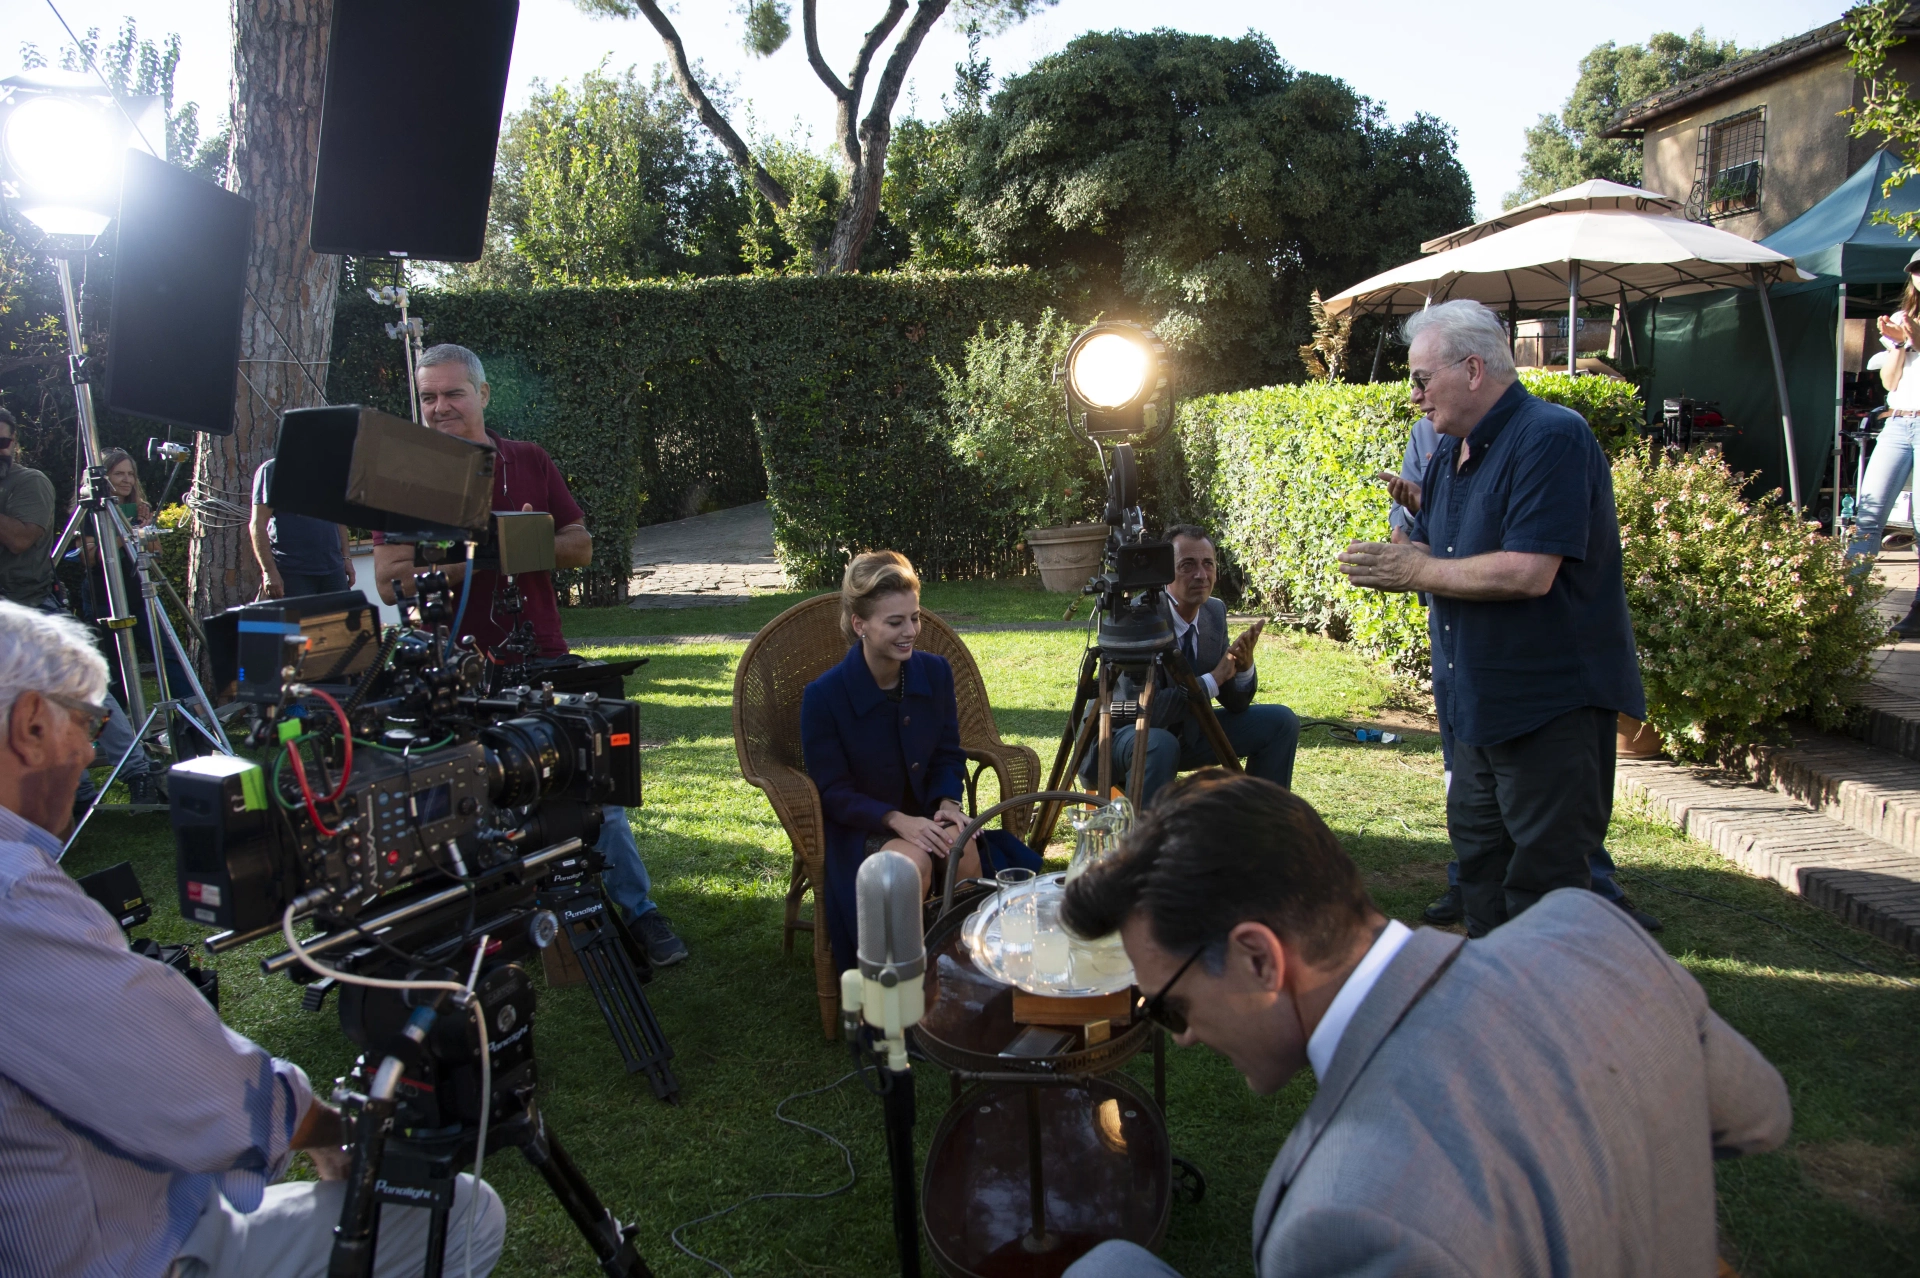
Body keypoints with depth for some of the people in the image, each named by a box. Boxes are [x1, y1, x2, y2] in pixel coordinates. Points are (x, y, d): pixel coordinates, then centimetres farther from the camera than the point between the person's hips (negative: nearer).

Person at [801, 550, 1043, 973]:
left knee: (963, 845, -30)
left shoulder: (935, 672, -3)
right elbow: (833, 792, -11)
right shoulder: (824, 696, -16)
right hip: (860, 828, -3)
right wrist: (897, 820, -25)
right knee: (914, 860, -33)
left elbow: (949, 755, 8)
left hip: (925, 814, 3)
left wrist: (948, 801, -14)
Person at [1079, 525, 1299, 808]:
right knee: (1159, 744, -40)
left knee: (1281, 722, 0)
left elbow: (1235, 704, 3)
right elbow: (1146, 709, -31)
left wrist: (1244, 666, -19)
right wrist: (1214, 679, -27)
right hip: (1120, 737, -7)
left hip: (1186, 733, 8)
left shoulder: (1215, 612, -3)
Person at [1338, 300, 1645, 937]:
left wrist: (1414, 571, -18)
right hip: (1480, 697, 10)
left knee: (1544, 880, -2)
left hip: (1553, 700, -10)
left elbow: (1529, 572, -28)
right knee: (1477, 849, 19)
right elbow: (1429, 554, 16)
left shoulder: (1551, 438, -18)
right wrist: (1386, 565, -7)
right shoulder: (1451, 452, 12)